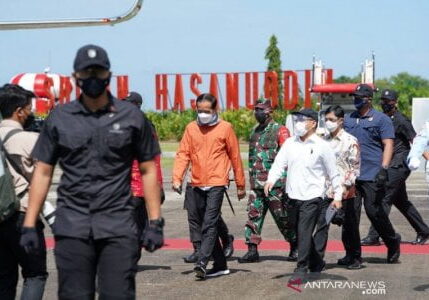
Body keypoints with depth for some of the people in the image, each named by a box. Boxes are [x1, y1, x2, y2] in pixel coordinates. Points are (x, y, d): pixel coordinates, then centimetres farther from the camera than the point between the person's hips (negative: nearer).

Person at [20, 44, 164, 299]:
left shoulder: (131, 117, 4)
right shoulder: (60, 118, 7)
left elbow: (148, 171, 7)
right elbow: (43, 172, 9)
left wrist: (155, 223, 1)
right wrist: (29, 225, 3)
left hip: (119, 228, -1)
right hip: (72, 228, 1)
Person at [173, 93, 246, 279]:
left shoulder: (225, 128, 0)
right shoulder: (191, 128, 9)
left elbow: (235, 157, 4)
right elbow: (183, 154, 6)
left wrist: (240, 185, 6)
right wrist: (177, 178, -9)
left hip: (217, 183, -5)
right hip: (197, 185, 5)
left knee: (210, 224, -16)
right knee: (207, 224, 10)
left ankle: (202, 262, -22)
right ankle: (220, 265, 19)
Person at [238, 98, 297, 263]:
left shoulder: (280, 131, -6)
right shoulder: (254, 131, 16)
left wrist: (286, 181, -17)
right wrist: (251, 179, 21)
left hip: (274, 183, -6)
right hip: (256, 184, 7)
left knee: (282, 216, 2)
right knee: (253, 216, 1)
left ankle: (295, 247, 17)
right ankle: (252, 250, 3)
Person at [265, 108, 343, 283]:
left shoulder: (321, 146, -4)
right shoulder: (290, 143, 9)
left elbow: (333, 173, 1)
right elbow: (279, 163, 1)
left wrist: (337, 196, 3)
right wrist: (271, 180, -18)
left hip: (311, 197, -5)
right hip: (293, 197, 5)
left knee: (304, 233, -10)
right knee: (300, 233, 14)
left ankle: (301, 270, -6)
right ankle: (317, 263, 32)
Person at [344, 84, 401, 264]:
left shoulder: (381, 119, 0)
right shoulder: (348, 119, 16)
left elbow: (388, 145, -6)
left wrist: (383, 169, -16)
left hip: (372, 176, -5)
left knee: (373, 210, -7)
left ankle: (392, 241, 16)